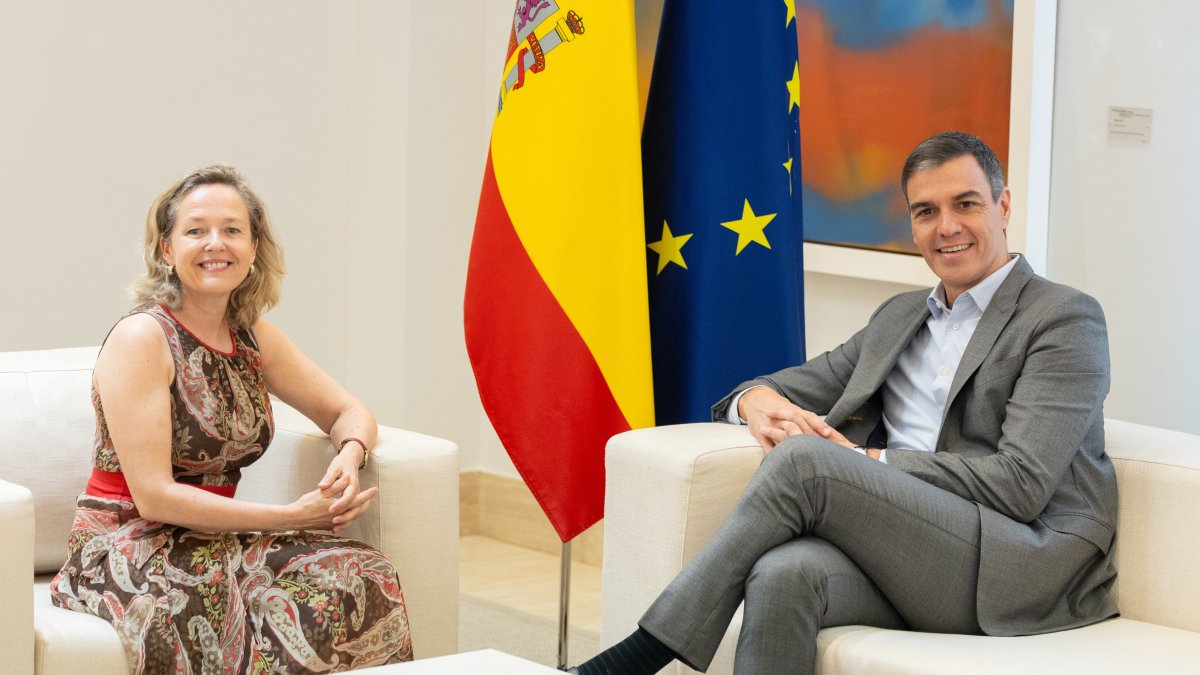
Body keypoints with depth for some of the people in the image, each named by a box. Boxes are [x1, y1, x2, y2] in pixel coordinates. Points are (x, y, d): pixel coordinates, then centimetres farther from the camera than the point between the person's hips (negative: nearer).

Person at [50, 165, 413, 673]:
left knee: (361, 576, -18)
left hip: (210, 545, 7)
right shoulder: (142, 339, -12)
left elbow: (349, 412, 17)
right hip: (125, 551, -7)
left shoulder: (252, 338, 8)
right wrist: (290, 517, -19)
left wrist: (350, 456, -8)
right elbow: (153, 495, -17)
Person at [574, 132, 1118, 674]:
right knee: (782, 573, -32)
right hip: (910, 558, 5)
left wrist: (867, 463, -10)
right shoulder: (900, 316, 25)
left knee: (803, 460, -26)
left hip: (1025, 564, -5)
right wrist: (759, 400, -1)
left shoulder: (1065, 318, 2)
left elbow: (1022, 482, -9)